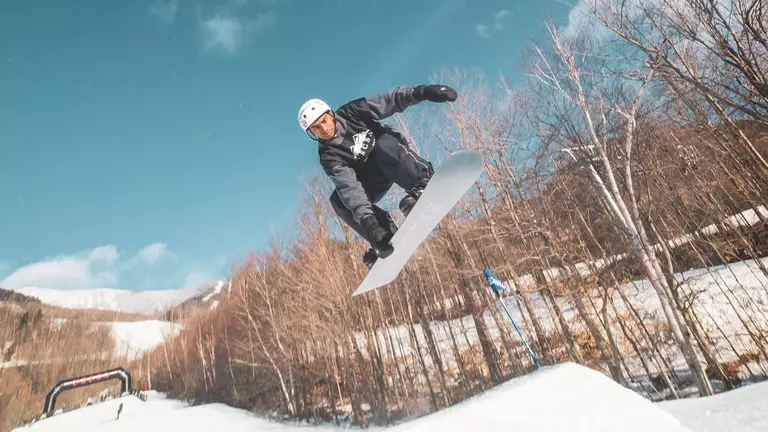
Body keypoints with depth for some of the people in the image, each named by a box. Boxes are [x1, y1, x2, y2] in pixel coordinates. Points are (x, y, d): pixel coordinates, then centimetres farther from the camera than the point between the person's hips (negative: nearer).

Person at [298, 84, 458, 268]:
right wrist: (366, 218, -45)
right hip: (375, 179, 2)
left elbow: (389, 101, -19)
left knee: (383, 145, -36)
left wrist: (421, 91, -34)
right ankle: (387, 234, -22)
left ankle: (422, 184, -33)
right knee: (338, 199, -21)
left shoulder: (350, 113, -15)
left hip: (397, 155, -1)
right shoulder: (329, 157, -18)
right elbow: (349, 186, -31)